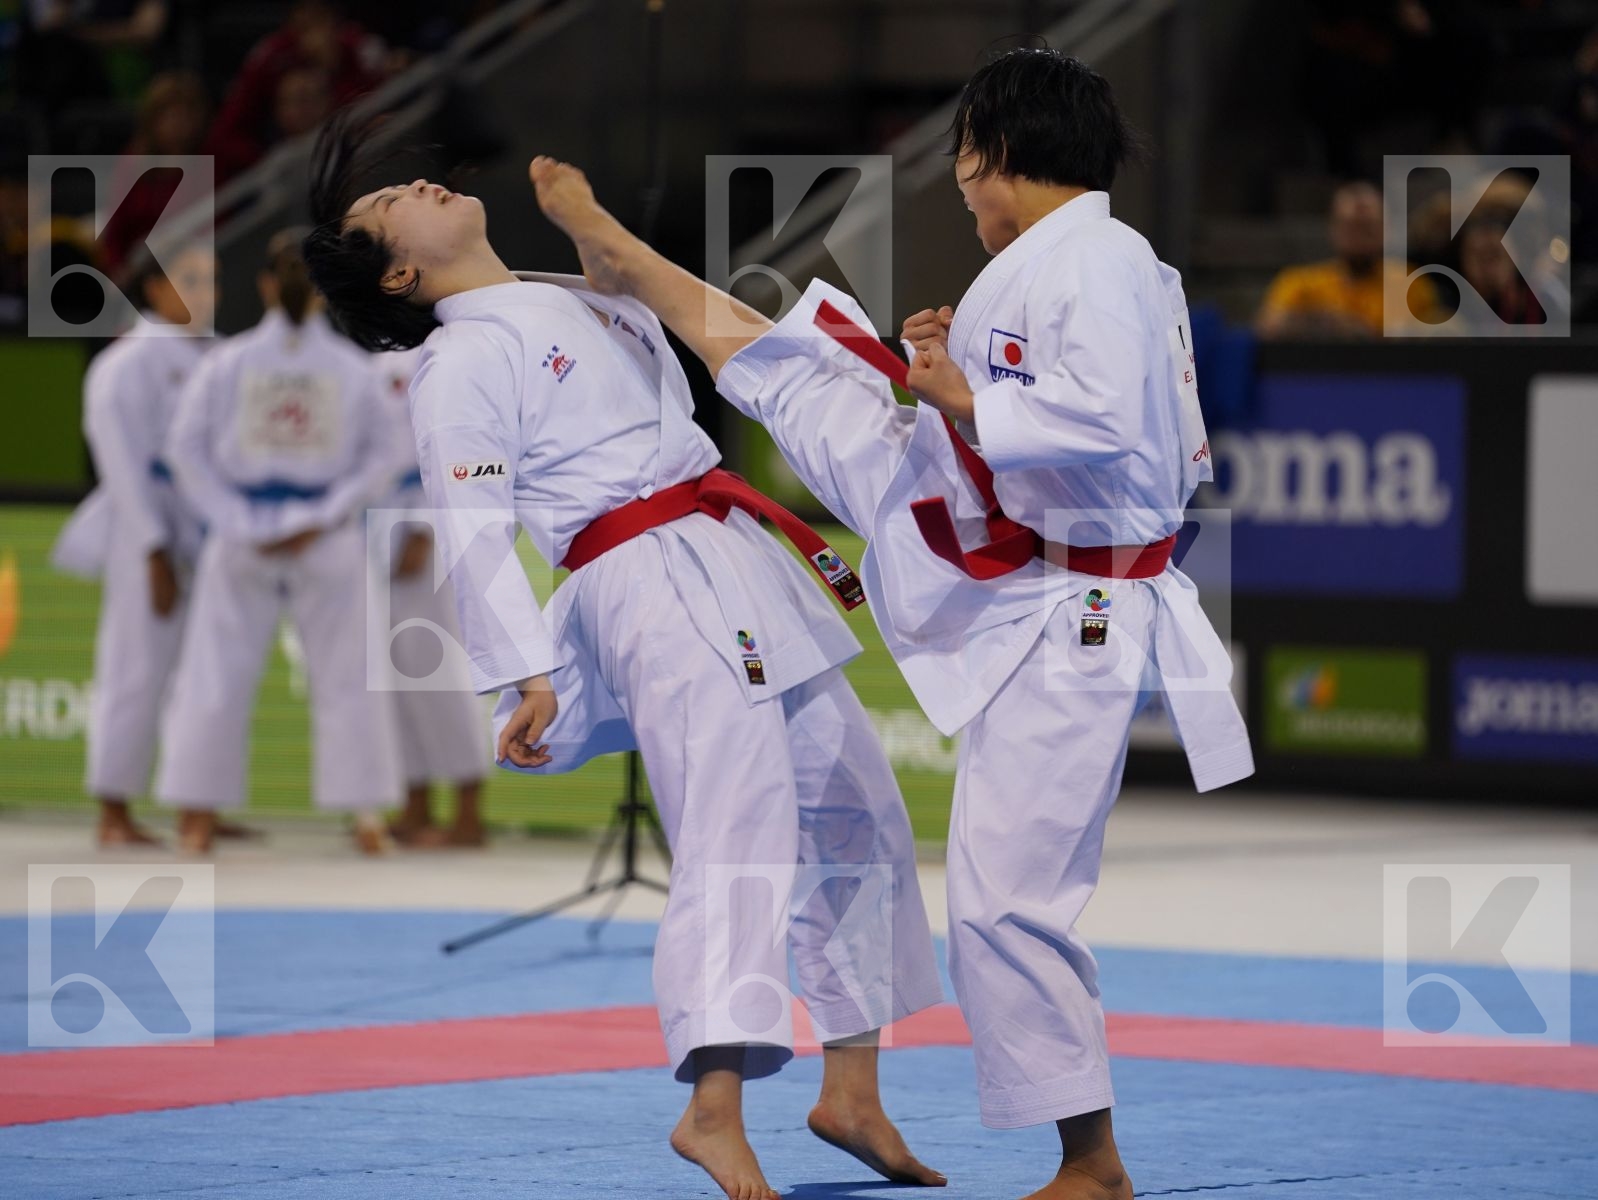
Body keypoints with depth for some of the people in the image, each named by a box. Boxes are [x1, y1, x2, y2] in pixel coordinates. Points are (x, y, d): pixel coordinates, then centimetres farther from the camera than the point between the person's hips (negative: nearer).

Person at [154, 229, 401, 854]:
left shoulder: (227, 362, -4)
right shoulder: (352, 368, -3)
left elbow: (186, 449, -6)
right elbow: (379, 459, -5)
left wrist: (241, 525, -6)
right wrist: (323, 519, -7)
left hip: (242, 542, 0)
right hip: (328, 543, 0)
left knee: (217, 677, 6)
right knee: (348, 679, 9)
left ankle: (198, 817, 3)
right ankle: (365, 812, 7)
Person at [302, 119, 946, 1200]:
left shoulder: (587, 297, 19)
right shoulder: (460, 367, -6)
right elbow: (477, 537, -13)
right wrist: (525, 679, -22)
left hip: (739, 568, 9)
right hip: (654, 588, -9)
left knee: (859, 820, 13)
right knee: (734, 826, -22)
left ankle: (852, 1093, 20)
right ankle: (715, 1112, -32)